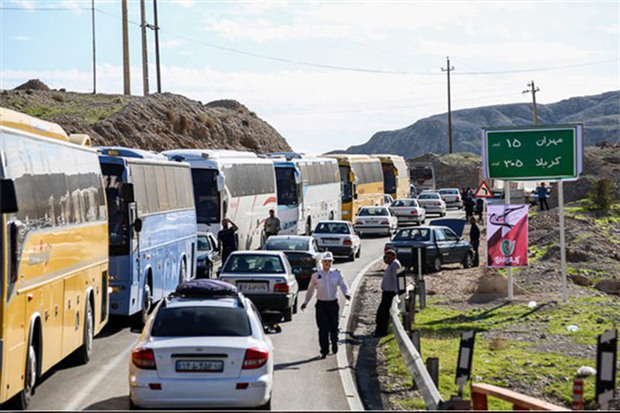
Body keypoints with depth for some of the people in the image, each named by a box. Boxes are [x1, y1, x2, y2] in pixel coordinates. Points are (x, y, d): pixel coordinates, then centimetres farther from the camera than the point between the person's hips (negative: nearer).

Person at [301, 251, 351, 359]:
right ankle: (324, 351, -2)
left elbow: (343, 285, 9)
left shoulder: (337, 274, 5)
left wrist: (346, 294, -12)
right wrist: (306, 302, 8)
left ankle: (334, 343, 37)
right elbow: (310, 289, 13)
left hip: (333, 304, 1)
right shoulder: (316, 275, 5)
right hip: (321, 304, -1)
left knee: (334, 327, 7)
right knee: (323, 328, -8)